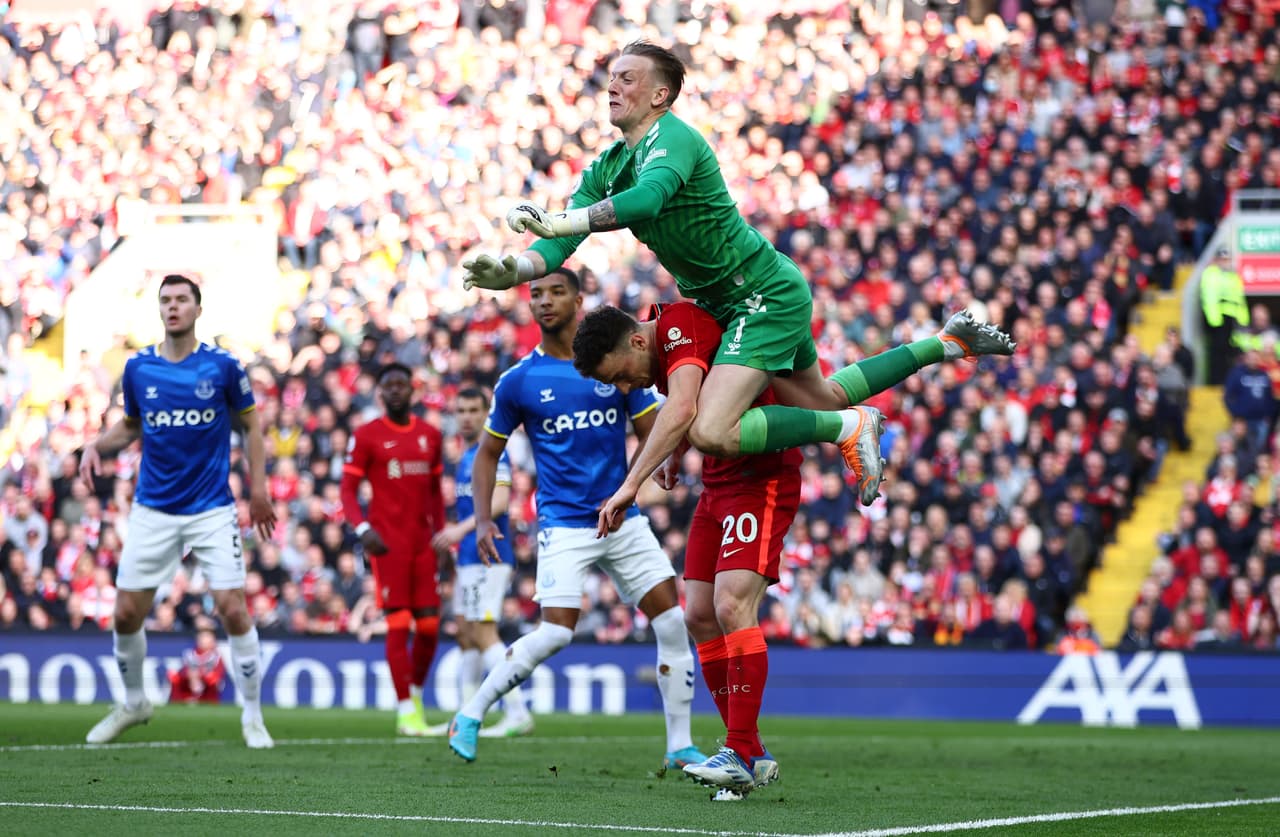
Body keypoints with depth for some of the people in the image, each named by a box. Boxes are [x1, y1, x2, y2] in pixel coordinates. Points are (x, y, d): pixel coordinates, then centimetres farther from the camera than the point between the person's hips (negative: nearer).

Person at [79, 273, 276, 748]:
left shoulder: (222, 367, -5)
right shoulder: (138, 369, 1)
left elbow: (250, 423, 6)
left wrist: (258, 486, 1)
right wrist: (97, 446, -3)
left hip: (212, 509, -2)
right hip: (153, 509, 2)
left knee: (233, 610, -10)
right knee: (126, 613, 1)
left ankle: (252, 717, 4)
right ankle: (133, 704, 26)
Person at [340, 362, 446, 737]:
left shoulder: (430, 435, 12)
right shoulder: (366, 436, -1)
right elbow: (348, 490, -3)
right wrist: (363, 529, -18)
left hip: (422, 542, 4)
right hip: (388, 543, -4)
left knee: (429, 625, 1)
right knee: (398, 624, -8)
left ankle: (415, 694, 23)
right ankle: (406, 710, -4)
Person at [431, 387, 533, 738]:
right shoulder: (467, 457, 19)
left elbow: (499, 500, -21)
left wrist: (461, 528, -27)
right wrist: (453, 537, 22)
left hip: (486, 557, -10)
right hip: (470, 558, 10)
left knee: (483, 632, -14)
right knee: (466, 634, 12)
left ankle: (517, 712, -18)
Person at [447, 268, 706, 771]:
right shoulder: (518, 381, 0)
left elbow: (653, 436, 6)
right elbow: (488, 453, 10)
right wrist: (483, 521, -3)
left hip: (623, 520, 3)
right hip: (564, 523, -3)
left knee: (673, 623, -4)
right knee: (556, 632, -18)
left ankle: (680, 748, 6)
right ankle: (470, 716, -1)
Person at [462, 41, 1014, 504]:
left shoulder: (671, 138, -21)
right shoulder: (605, 168, 7)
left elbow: (646, 199, -43)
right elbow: (558, 247, 0)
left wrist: (559, 222, -45)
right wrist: (510, 271, -20)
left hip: (766, 296, -10)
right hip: (729, 303, 10)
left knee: (712, 433, -24)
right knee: (823, 399, 27)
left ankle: (850, 428, -8)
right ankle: (946, 345, 41)